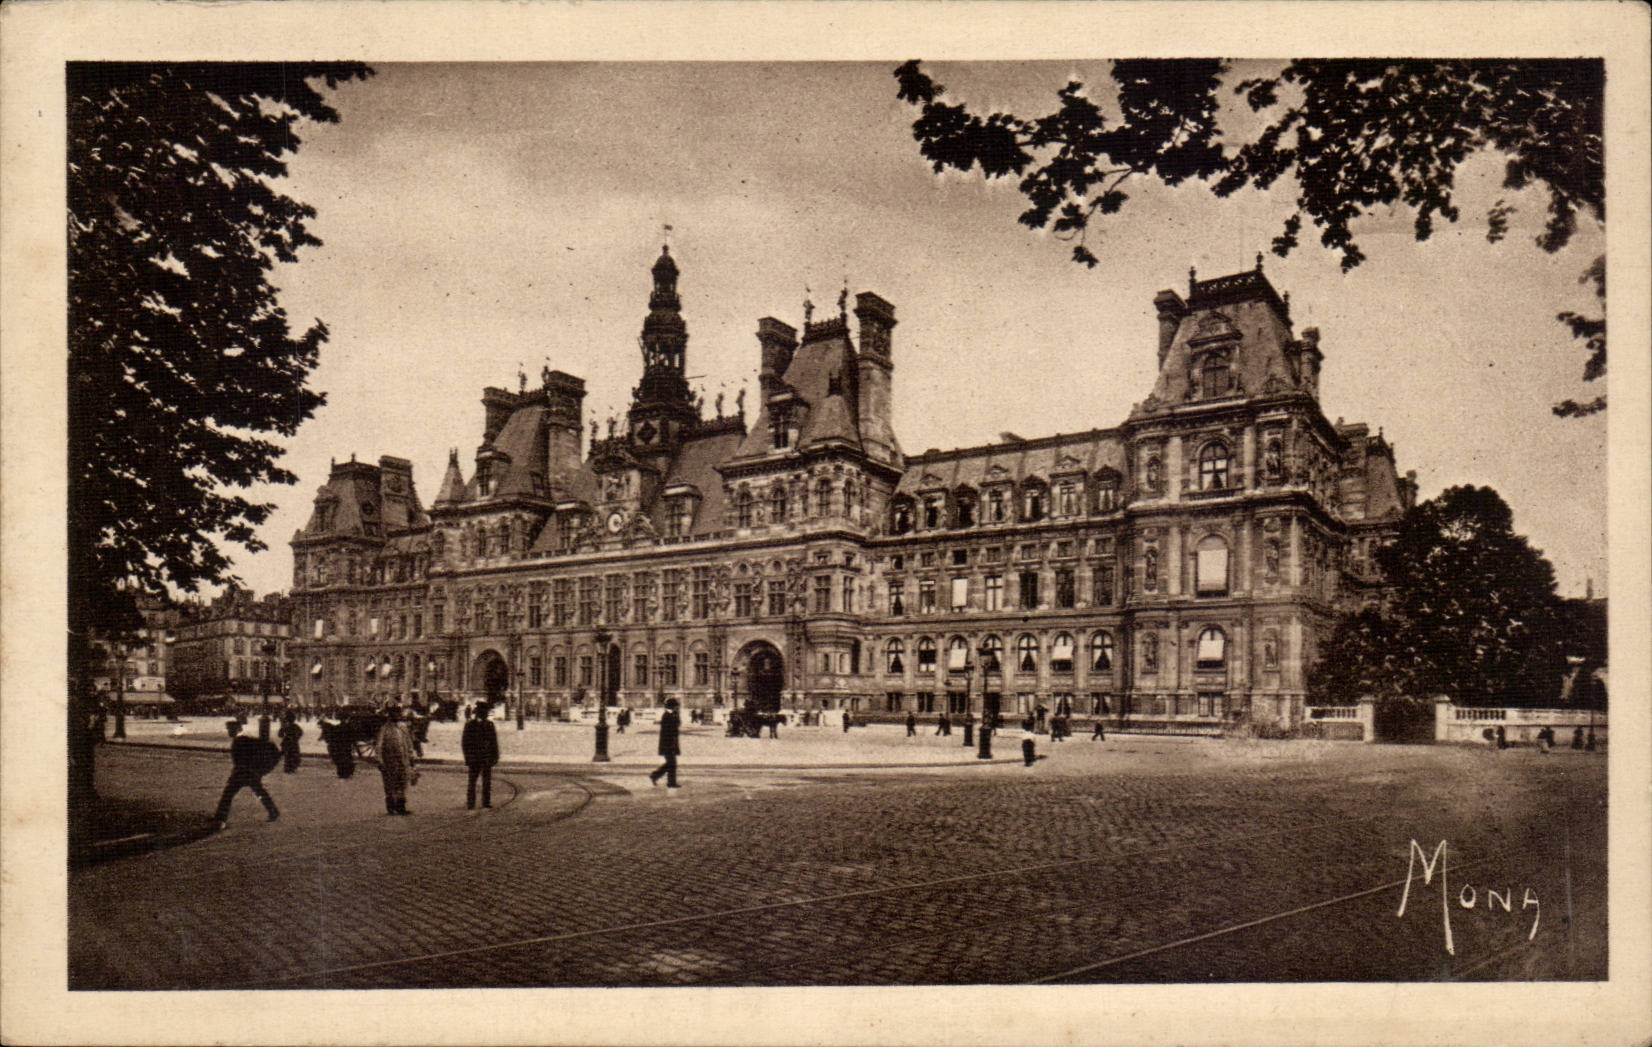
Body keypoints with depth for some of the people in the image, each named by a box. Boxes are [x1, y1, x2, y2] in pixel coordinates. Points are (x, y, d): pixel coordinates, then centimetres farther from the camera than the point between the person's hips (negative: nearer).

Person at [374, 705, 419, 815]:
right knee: (390, 786, 2)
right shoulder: (384, 729, -8)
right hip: (390, 763, -5)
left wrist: (412, 756, 18)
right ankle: (391, 808, 10)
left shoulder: (403, 727, 11)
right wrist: (380, 760, -18)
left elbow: (409, 743, 20)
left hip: (404, 762, 5)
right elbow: (377, 745, -12)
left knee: (403, 784, 6)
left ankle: (401, 807, 14)